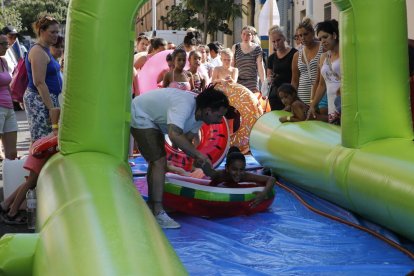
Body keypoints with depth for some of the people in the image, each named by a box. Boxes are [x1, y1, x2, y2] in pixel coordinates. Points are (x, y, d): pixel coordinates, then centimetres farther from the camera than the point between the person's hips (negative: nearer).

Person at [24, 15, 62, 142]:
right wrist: (51, 107, -21)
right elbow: (39, 83, -20)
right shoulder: (38, 51, -14)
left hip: (48, 98, 10)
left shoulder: (45, 50, 16)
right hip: (39, 99, -10)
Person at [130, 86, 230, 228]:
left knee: (156, 161, 18)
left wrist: (200, 160, -20)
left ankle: (151, 208, 32)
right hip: (139, 116, -10)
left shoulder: (198, 113, -7)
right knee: (159, 162, -16)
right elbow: (174, 136, -50)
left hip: (151, 119, 10)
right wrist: (198, 154, -42)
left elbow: (186, 141, -4)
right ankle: (158, 214, -16)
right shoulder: (184, 106, -35)